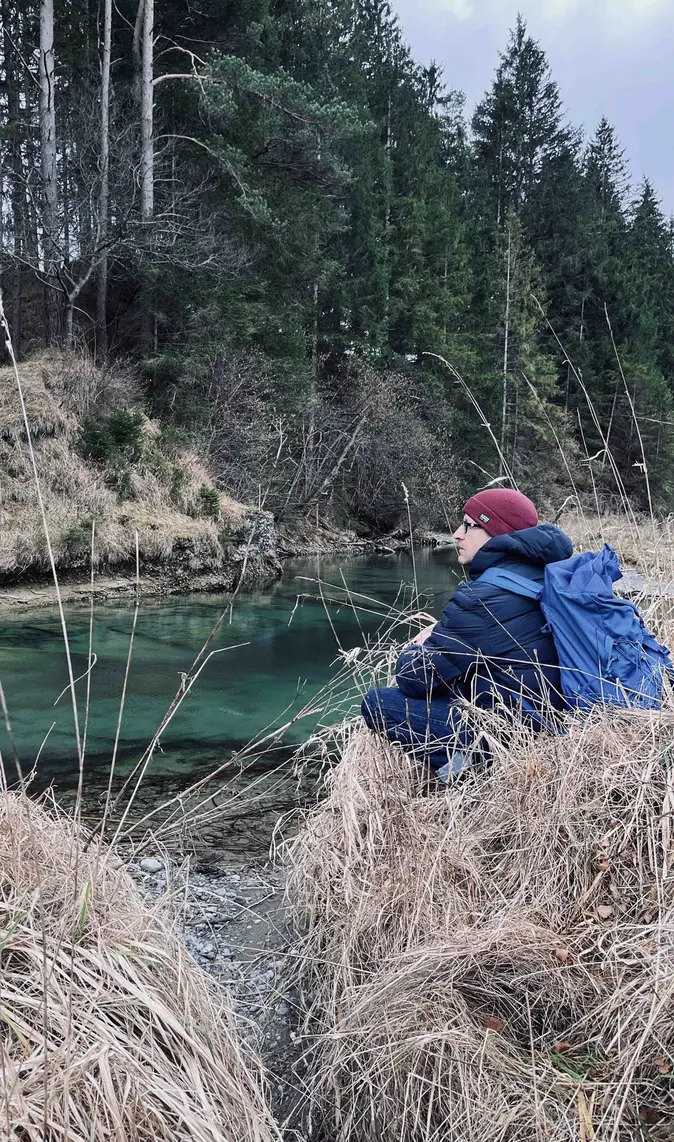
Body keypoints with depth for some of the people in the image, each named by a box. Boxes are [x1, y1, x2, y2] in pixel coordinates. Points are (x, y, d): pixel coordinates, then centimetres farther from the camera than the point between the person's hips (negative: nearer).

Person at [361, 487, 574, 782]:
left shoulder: (481, 599, -22)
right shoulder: (537, 571, 5)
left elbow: (414, 678, -13)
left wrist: (420, 647, 9)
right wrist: (439, 636, 8)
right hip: (550, 708, 9)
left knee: (377, 703, -5)